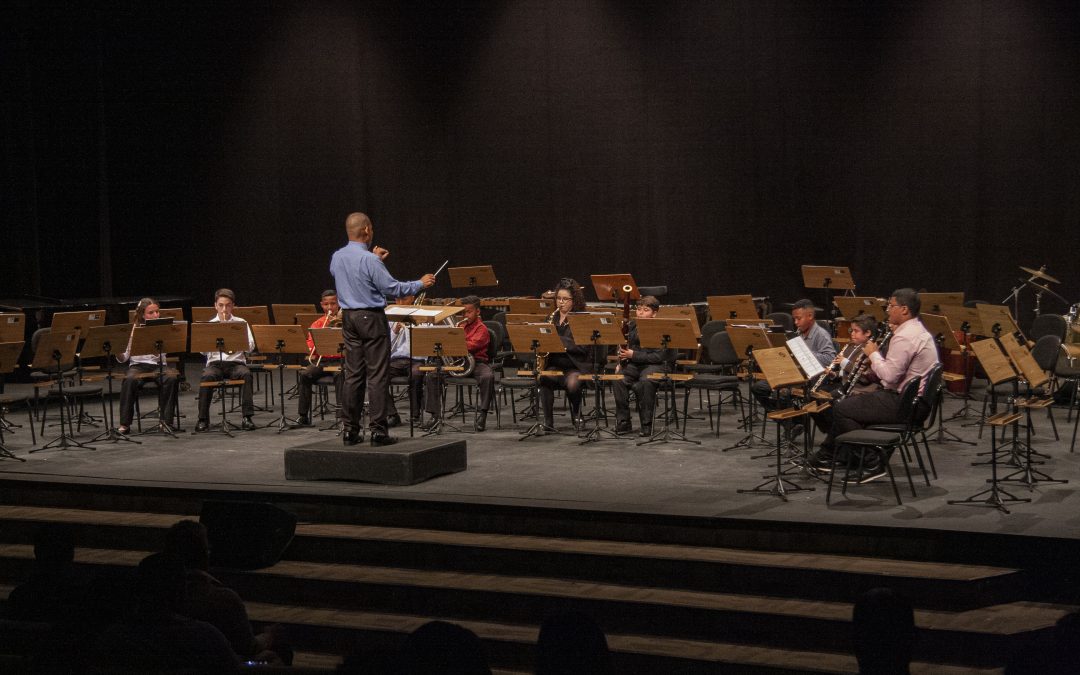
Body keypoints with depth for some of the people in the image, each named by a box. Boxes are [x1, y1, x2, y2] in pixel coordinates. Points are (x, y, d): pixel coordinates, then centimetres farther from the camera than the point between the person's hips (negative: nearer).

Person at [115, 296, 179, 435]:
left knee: (171, 379, -32)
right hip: (138, 366, 0)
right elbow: (123, 359, 1)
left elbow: (160, 355, -9)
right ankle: (124, 424, -28)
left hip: (158, 366, 0)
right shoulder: (134, 330, 5)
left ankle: (166, 420, -22)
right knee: (129, 380, -34)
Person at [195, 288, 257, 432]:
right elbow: (203, 350, 2)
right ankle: (203, 419, -23)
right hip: (215, 362, 0)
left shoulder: (241, 323, 10)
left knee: (246, 374, -33)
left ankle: (247, 417, -29)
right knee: (207, 376, -33)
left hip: (236, 362, 0)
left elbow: (251, 347, 0)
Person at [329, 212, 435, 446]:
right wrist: (420, 284, -3)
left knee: (353, 375, 9)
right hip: (372, 318, -7)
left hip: (349, 319, 7)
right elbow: (392, 288, -14)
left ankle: (350, 430, 9)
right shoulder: (369, 259, -17)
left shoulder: (337, 258, 5)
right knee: (377, 376, -4)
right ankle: (378, 430, -6)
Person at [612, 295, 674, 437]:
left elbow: (659, 356, -16)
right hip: (634, 363, 5)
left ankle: (647, 424, -24)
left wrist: (633, 355, -20)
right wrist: (621, 363, 4)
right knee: (618, 380, -25)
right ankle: (623, 422, -15)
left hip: (655, 364, -5)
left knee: (645, 381, -37)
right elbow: (626, 348, 23)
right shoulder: (632, 326, 9)